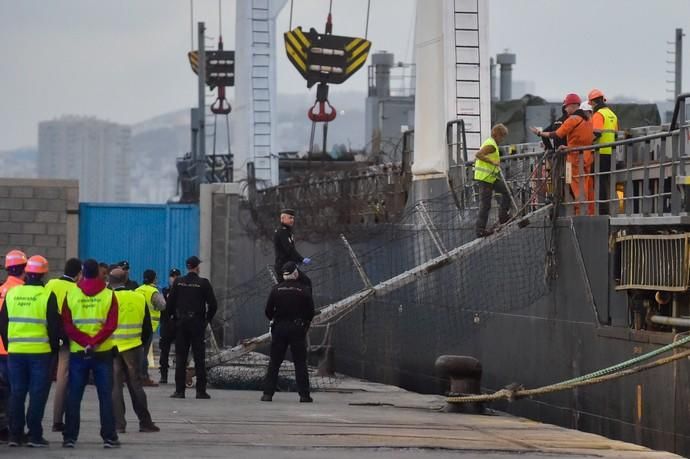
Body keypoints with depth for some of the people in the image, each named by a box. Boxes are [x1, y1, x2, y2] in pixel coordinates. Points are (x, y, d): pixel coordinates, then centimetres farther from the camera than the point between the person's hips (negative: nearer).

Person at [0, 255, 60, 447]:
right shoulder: (47, 295, -8)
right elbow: (55, 325, -7)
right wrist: (54, 346, 6)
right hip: (40, 352, -4)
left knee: (17, 392, 10)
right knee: (38, 393, 1)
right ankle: (34, 435, -1)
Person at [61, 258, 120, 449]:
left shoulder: (71, 295, 0)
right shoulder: (109, 295, -2)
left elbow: (67, 326, -7)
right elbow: (111, 324, -11)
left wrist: (85, 342, -12)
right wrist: (94, 342, -14)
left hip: (77, 353, 1)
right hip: (103, 352, -1)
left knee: (73, 397, 7)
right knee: (106, 397, 3)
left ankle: (70, 437, 5)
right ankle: (109, 437, 1)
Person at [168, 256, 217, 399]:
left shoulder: (178, 282, 0)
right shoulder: (203, 283, -6)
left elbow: (170, 303, 0)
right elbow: (213, 304, -6)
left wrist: (174, 318, 12)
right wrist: (208, 319, 8)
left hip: (181, 323, 2)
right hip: (198, 324, -2)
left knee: (180, 357, 5)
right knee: (199, 358, 2)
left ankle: (179, 390, 1)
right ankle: (201, 390, 0)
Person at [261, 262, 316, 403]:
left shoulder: (276, 289, -1)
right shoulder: (303, 290, -4)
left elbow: (268, 311, -1)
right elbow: (311, 311, -2)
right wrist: (305, 324, 15)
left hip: (279, 328, 1)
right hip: (297, 328, -1)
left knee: (274, 362, 6)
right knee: (300, 363, 4)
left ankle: (268, 393, 1)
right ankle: (304, 394, 0)